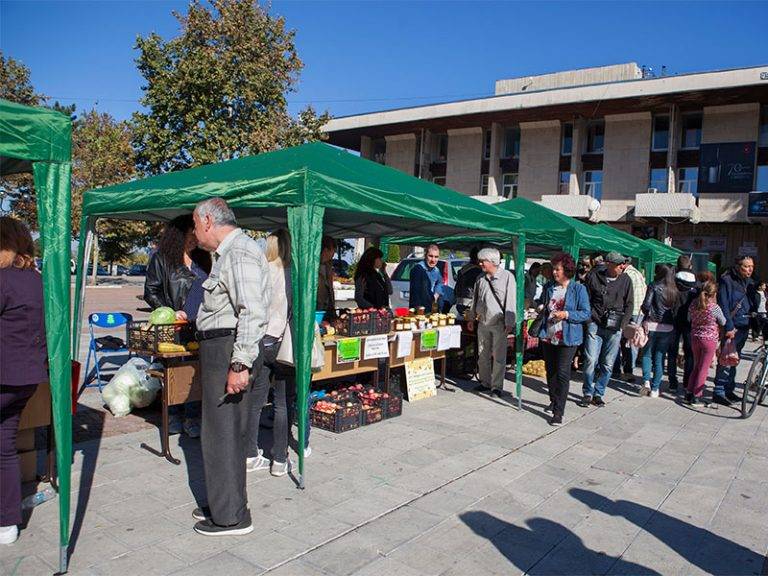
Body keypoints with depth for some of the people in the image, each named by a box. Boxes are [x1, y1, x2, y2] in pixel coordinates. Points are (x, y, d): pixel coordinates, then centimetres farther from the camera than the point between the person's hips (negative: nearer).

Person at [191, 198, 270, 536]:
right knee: (224, 431, 18)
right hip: (221, 350, 11)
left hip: (230, 351, -11)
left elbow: (252, 312, -25)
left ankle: (231, 517, 12)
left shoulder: (240, 252, -16)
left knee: (223, 434, -1)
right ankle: (223, 504, 33)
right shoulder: (227, 252, 18)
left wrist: (240, 365, -27)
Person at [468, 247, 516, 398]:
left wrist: (509, 322, -12)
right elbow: (475, 299, 19)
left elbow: (511, 300, -9)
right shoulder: (480, 279, 10)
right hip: (482, 322, 5)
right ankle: (485, 383, 23)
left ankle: (497, 386, 9)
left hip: (499, 323, -5)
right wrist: (472, 318, 17)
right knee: (483, 355, 11)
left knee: (499, 357, 0)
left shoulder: (507, 276, -6)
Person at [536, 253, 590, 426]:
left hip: (567, 338, -5)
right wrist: (541, 309, 0)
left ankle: (558, 412, -4)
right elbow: (542, 305, 23)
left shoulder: (578, 289, -7)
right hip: (548, 336, 6)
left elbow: (586, 313, -8)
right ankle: (554, 401, 35)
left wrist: (567, 314, -20)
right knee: (550, 370, 16)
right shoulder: (549, 287, 7)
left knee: (562, 373, -8)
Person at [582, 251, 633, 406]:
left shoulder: (625, 280, 3)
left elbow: (629, 304, 10)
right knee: (591, 361, -5)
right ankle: (588, 393, 11)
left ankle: (598, 393, 20)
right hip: (595, 324, -2)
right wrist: (590, 318, -4)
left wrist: (622, 325, 1)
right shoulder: (594, 276, -3)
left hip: (615, 328, 2)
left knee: (607, 364, 5)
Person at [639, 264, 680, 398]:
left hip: (651, 325, -3)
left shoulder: (654, 287, -7)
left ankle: (646, 381, -5)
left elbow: (646, 305, -13)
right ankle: (655, 389, 10)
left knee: (647, 354, 13)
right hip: (668, 328, 3)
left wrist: (647, 313, 5)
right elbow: (676, 310, 4)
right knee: (659, 358, 8)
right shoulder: (675, 291, 5)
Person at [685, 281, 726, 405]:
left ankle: (689, 393, 17)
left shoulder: (693, 304, -2)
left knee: (696, 366, 17)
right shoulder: (715, 308, -15)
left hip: (695, 338, 5)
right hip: (709, 340, -5)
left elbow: (689, 319, 11)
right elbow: (723, 323, 0)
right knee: (703, 369, 4)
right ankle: (696, 396, 5)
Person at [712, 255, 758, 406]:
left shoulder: (750, 283, 14)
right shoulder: (727, 281, -10)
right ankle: (718, 392, -3)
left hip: (744, 327, 8)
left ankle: (728, 390, 22)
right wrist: (729, 327, -19)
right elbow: (723, 306, -15)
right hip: (732, 327, -7)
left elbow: (753, 306, 18)